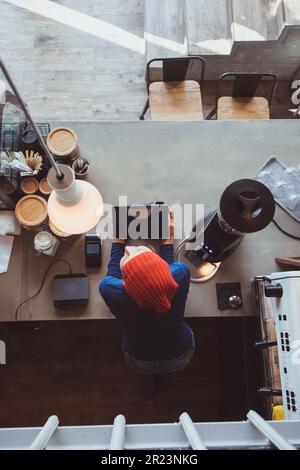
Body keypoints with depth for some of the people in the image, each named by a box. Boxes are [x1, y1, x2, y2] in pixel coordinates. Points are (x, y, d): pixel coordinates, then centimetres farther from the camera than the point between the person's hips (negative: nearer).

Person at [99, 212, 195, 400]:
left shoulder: (110, 289, -37)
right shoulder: (181, 274, -36)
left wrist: (118, 239, -2)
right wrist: (169, 238, 0)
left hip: (139, 362, 0)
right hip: (181, 357, 1)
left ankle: (150, 375, 35)